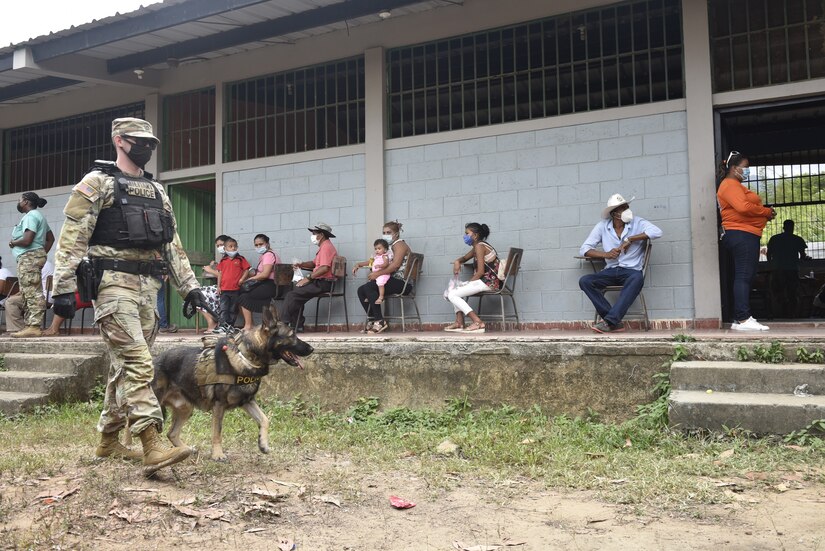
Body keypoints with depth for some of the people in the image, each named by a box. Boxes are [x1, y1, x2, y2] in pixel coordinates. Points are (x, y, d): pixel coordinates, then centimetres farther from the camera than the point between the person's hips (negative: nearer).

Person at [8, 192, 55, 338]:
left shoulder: (30, 216, -10)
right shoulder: (38, 216, 23)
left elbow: (27, 240, -20)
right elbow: (51, 238, 27)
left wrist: (13, 242, -2)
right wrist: (43, 253, 20)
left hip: (29, 257, -11)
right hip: (32, 258, 11)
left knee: (32, 293, -14)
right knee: (30, 293, 11)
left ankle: (34, 327, -18)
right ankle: (30, 325, 12)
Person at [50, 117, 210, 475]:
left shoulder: (157, 191, 20)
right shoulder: (96, 183, 0)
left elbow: (172, 245, 21)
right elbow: (72, 240, -6)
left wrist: (189, 286, 13)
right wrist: (64, 288, -14)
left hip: (148, 286, 7)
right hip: (114, 282, -7)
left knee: (125, 365, 11)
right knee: (138, 362, -17)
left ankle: (108, 440, 22)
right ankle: (152, 446, -21)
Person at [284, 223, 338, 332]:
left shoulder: (326, 246, -13)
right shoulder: (324, 246, 22)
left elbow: (325, 268, -24)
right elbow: (314, 263, 26)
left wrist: (308, 278, -21)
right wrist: (301, 265, 8)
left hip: (323, 283, -11)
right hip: (320, 282, 11)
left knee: (292, 295, -15)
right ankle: (297, 326, 8)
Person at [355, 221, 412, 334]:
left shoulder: (399, 244, -5)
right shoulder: (389, 246, 24)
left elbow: (395, 265, -21)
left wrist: (378, 273, -22)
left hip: (401, 282, -10)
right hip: (392, 281, 10)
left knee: (368, 287, -26)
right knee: (361, 290, 1)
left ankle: (380, 322, -28)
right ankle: (372, 321, 0)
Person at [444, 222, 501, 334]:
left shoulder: (479, 246, -12)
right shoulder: (477, 246, 18)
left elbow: (481, 271, -19)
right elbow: (465, 257, 34)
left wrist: (468, 282, -9)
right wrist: (457, 261, 11)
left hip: (487, 282, -11)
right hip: (485, 282, 11)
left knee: (452, 294, -11)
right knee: (454, 289, 23)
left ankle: (478, 322, -21)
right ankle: (459, 322, 11)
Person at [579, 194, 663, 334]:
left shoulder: (637, 223, 0)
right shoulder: (602, 226, 4)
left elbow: (657, 232, -18)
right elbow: (584, 249, 1)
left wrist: (630, 239, -17)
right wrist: (605, 254, -16)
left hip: (631, 270, -2)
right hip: (611, 271, 3)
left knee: (637, 278, -38)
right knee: (584, 281, -23)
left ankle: (609, 321, -36)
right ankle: (616, 322, -24)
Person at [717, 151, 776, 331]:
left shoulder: (736, 186, 26)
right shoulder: (730, 185, -8)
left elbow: (746, 208, 22)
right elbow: (743, 207, -22)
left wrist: (765, 213, 5)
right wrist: (767, 212, -9)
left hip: (743, 236, 11)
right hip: (742, 235, -11)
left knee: (742, 277, 9)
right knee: (743, 276, -14)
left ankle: (739, 319, 10)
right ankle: (743, 319, -18)